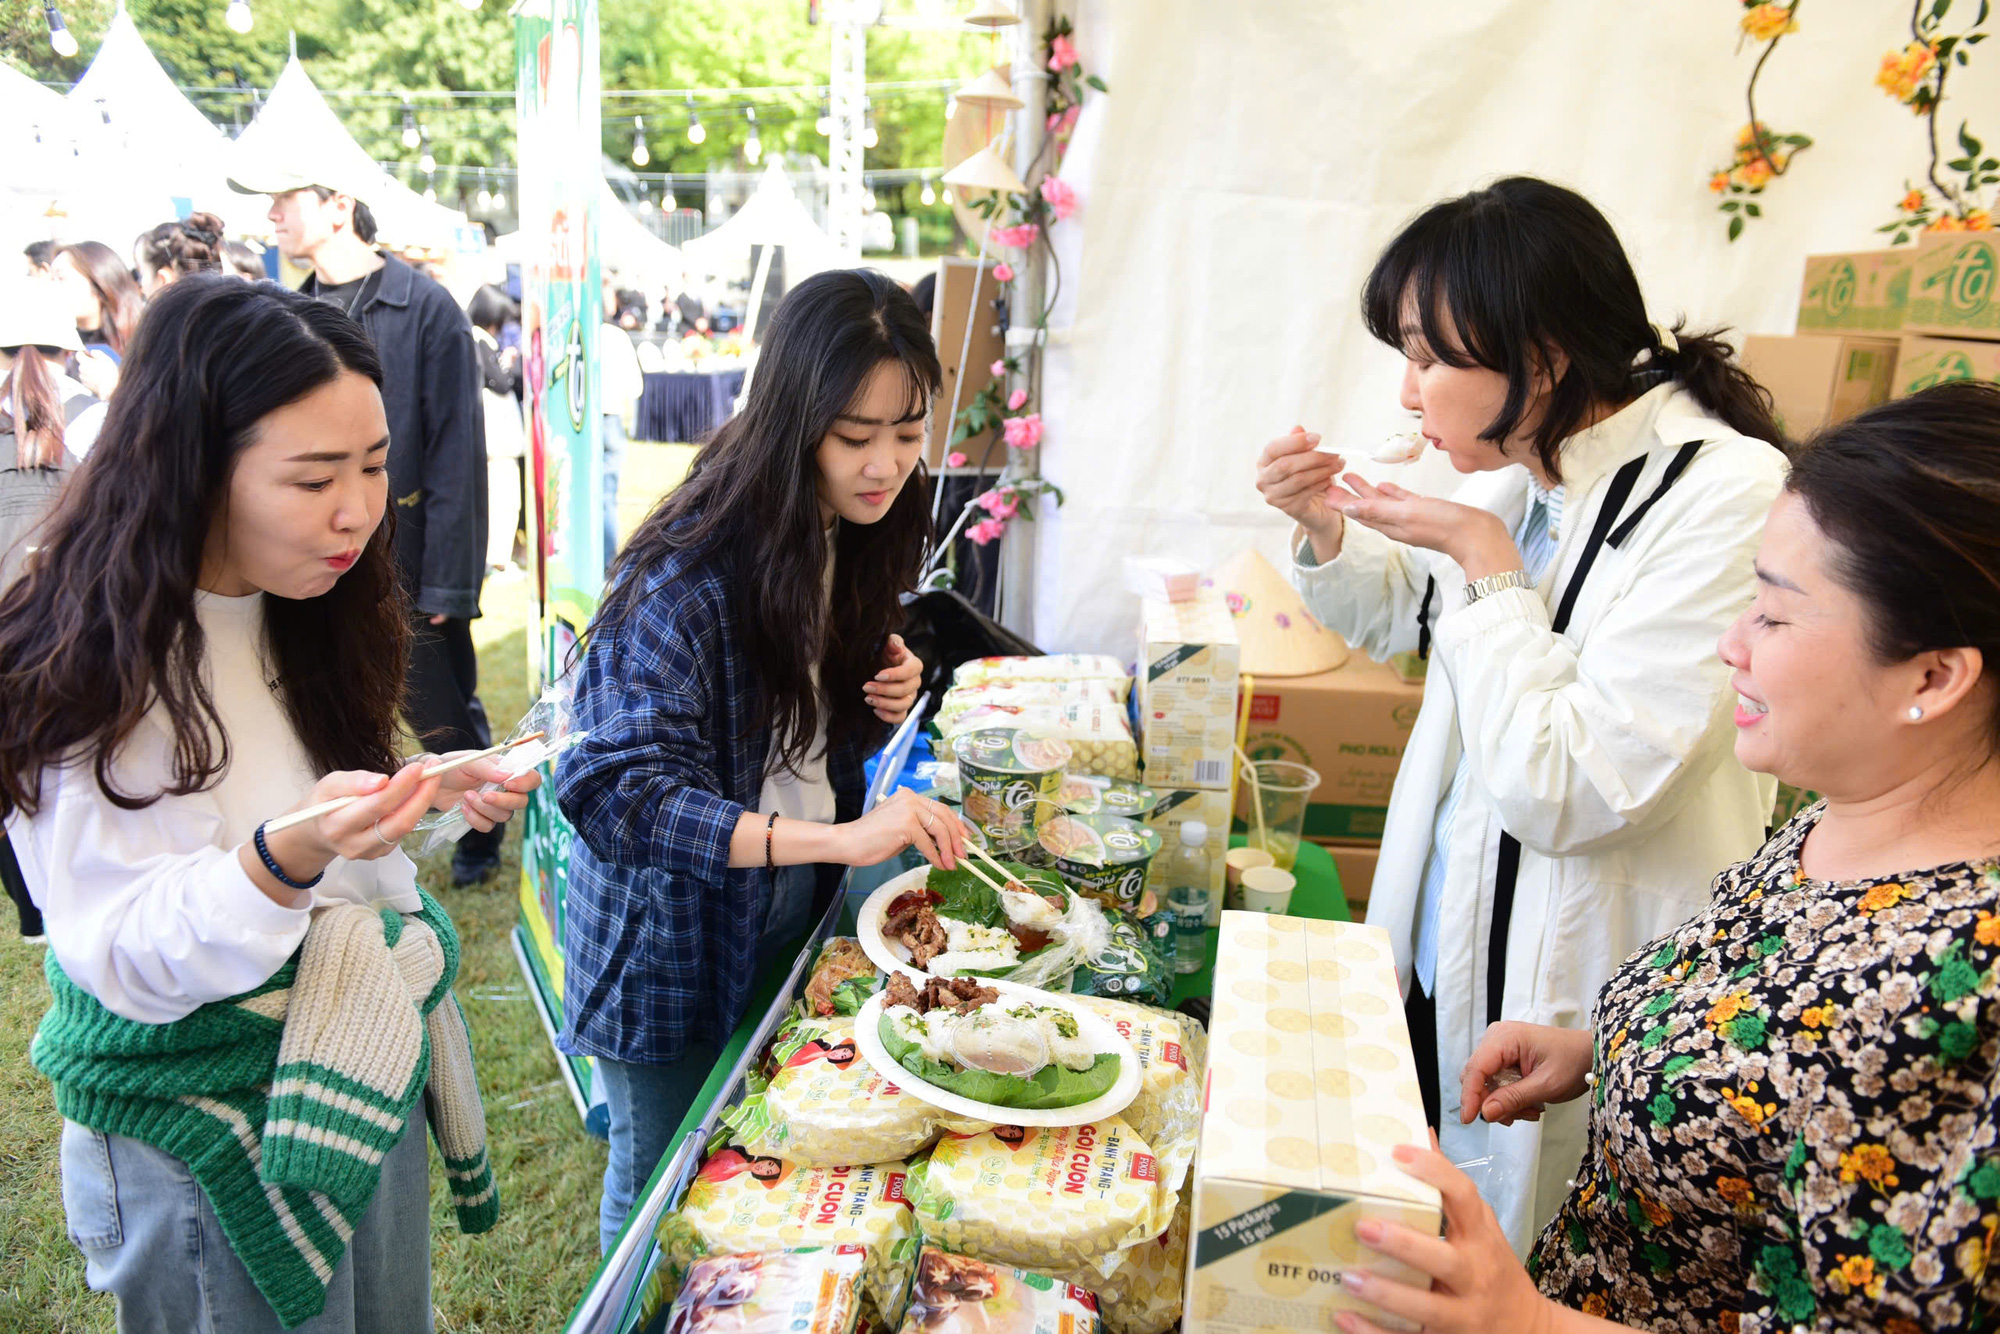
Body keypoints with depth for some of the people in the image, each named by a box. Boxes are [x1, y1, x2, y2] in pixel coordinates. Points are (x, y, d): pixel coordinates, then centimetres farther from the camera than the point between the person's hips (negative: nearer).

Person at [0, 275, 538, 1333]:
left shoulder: (304, 615, 0)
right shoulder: (93, 670, -22)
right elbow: (126, 957, -23)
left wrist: (427, 793, -6)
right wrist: (285, 859, -40)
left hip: (366, 1075, 7)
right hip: (206, 1134, -7)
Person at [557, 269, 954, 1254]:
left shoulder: (856, 537, -2)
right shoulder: (688, 571, -26)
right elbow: (616, 791, -32)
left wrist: (882, 692, -11)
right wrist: (838, 838, -41)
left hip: (790, 915, 6)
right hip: (672, 946, -6)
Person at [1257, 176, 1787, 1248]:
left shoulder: (1727, 498, -24)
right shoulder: (1524, 469, 0)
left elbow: (1571, 792, -28)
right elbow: (1397, 619, 19)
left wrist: (1483, 558, -22)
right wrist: (1323, 529, -2)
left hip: (1568, 1002, -7)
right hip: (1442, 959, 7)